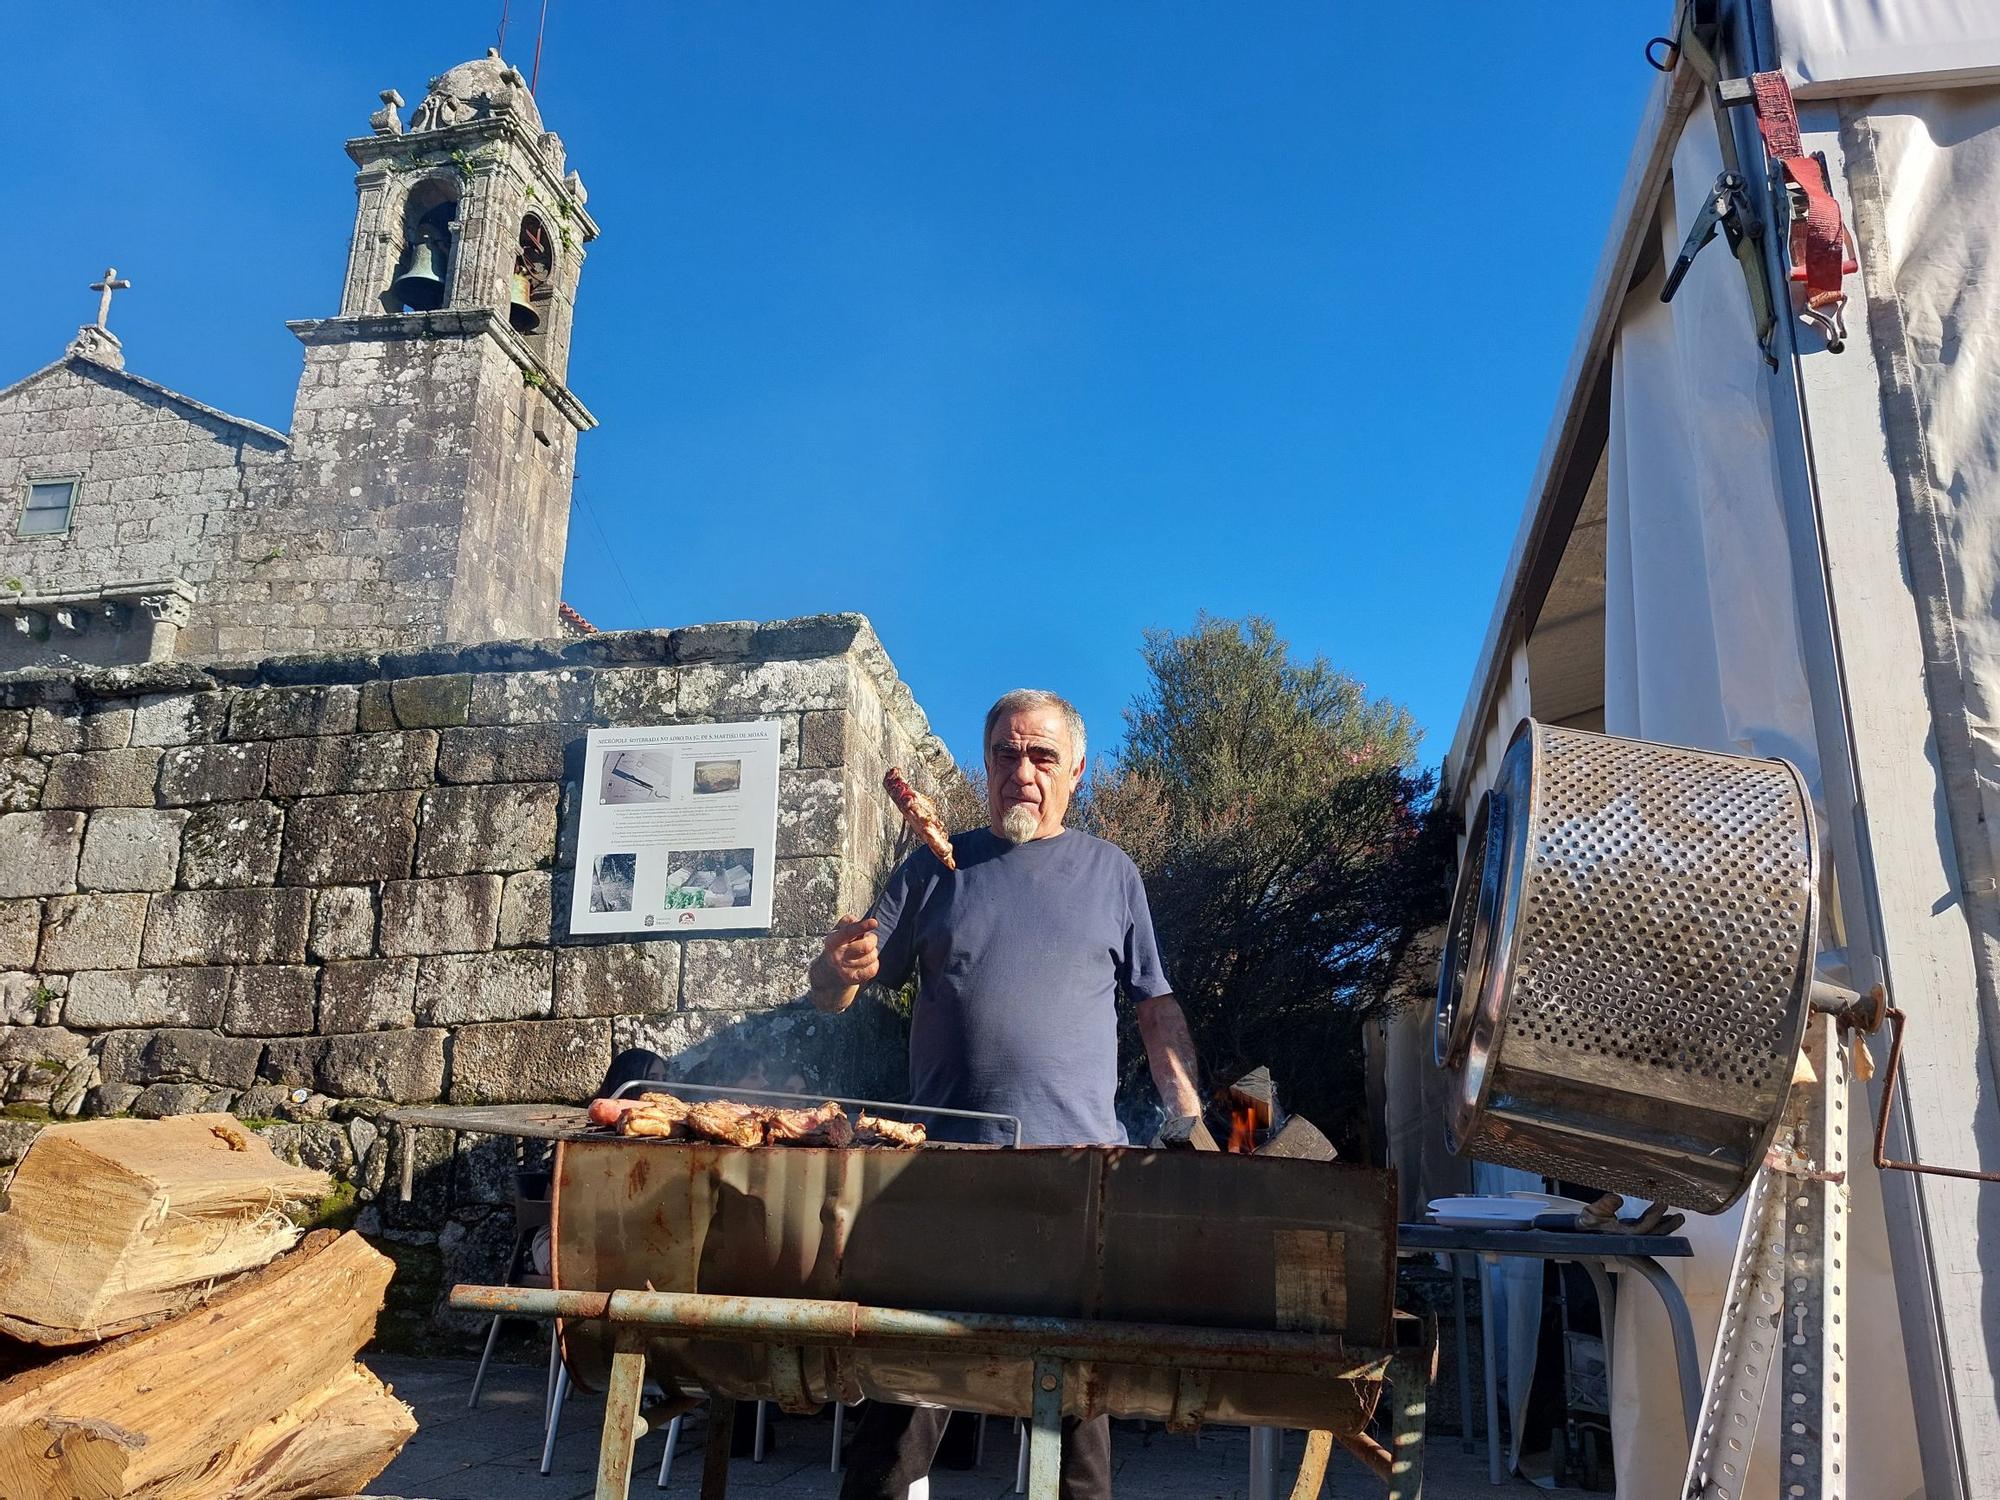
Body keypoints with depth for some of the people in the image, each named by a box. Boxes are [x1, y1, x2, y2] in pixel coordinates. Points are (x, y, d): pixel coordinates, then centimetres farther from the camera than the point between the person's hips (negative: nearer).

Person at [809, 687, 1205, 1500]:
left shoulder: (1110, 873, 11)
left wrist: (1192, 1121, 1)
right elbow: (832, 993, 8)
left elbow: (1157, 1009, 13)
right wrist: (838, 965, -15)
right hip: (948, 1159, 0)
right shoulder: (935, 869, 9)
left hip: (1080, 1161, 0)